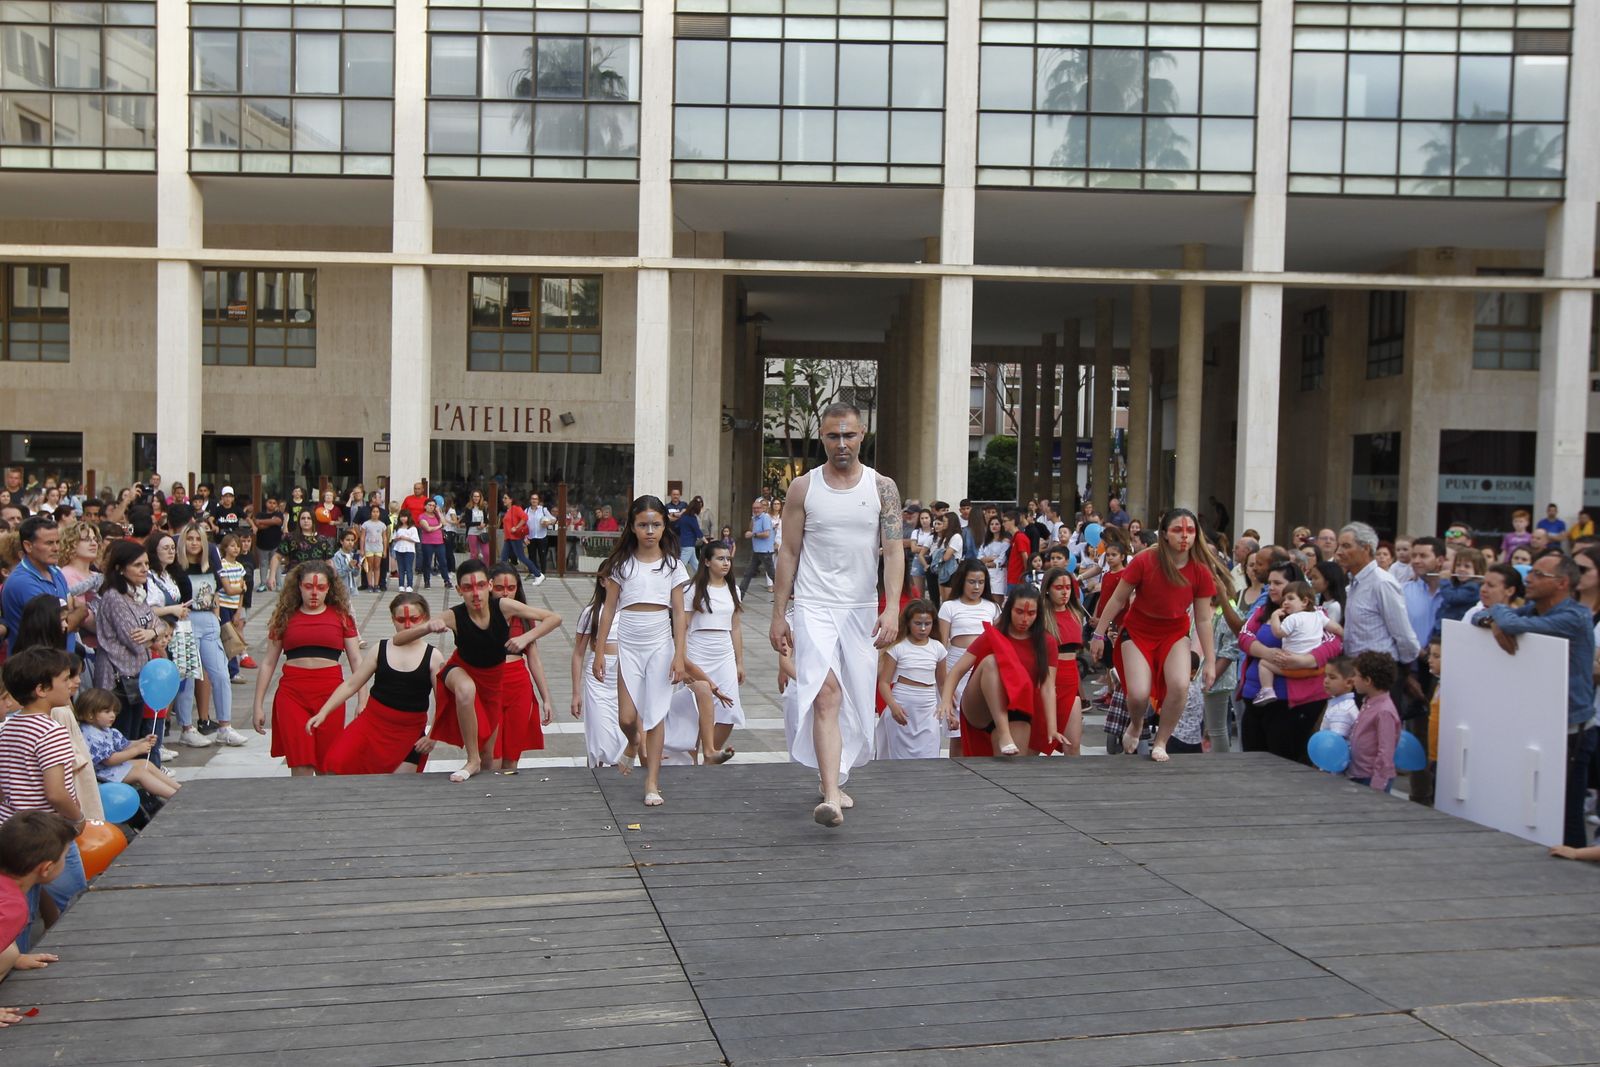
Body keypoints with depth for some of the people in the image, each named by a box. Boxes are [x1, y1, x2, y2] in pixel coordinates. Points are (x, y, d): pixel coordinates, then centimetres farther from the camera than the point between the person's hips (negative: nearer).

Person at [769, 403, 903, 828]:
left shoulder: (882, 487, 3)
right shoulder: (803, 487, 2)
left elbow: (894, 551, -3)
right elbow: (789, 552, 5)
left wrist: (892, 609, -16)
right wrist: (778, 614, 2)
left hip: (862, 608, 2)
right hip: (814, 606, -2)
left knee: (854, 699, 9)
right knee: (825, 694, -16)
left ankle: (834, 779, 30)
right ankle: (831, 796, -22)